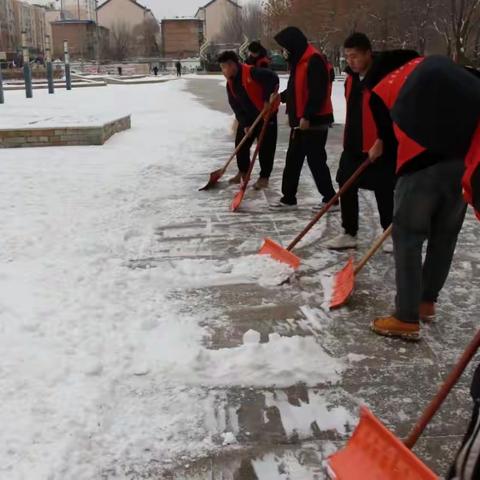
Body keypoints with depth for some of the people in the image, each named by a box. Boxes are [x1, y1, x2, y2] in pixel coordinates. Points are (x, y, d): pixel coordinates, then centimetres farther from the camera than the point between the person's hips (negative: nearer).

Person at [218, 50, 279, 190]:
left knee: (266, 147, -3)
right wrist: (244, 123, -5)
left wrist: (267, 99, -25)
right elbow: (235, 105, 3)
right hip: (247, 117, 8)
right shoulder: (230, 83, 2)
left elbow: (273, 78, -27)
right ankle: (243, 172, 27)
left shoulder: (251, 72, -22)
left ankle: (264, 177, 6)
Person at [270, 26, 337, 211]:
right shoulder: (299, 61, 14)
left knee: (316, 161, -3)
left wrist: (307, 116, -24)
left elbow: (317, 92, -23)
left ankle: (330, 199, 8)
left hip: (314, 121, -10)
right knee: (293, 160, 12)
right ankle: (288, 199, 20)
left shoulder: (314, 60, -17)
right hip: (300, 121, 10)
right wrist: (282, 96, 19)